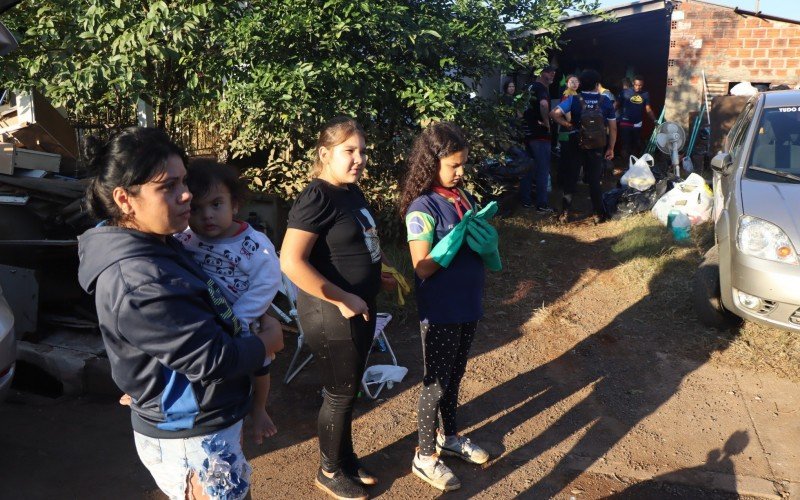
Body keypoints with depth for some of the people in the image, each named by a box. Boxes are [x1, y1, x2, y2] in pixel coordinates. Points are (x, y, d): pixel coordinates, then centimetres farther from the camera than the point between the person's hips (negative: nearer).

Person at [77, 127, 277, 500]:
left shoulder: (154, 247, 2)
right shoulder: (135, 280, -30)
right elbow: (212, 359, -27)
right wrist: (267, 342, -10)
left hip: (198, 424, 10)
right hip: (192, 440, -9)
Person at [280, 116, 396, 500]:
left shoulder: (352, 192, 7)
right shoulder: (317, 198, -21)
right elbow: (291, 262, -28)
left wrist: (382, 273, 10)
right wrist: (342, 300, -23)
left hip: (360, 310, 9)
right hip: (332, 315, -8)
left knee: (348, 390, 22)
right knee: (340, 394, 8)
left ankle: (346, 459, 41)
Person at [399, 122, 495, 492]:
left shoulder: (461, 195, 3)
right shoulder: (423, 207, -19)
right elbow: (423, 267, -22)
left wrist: (485, 234, -11)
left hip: (467, 303, 7)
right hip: (441, 311, -7)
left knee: (454, 376, 22)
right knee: (436, 382, 6)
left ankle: (449, 436, 42)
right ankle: (424, 457, 24)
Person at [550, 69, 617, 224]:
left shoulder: (574, 99, -6)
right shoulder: (605, 101, -2)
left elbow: (554, 114, -17)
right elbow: (613, 127, 0)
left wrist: (568, 125, -4)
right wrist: (610, 148, 9)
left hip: (575, 145, -1)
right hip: (596, 147, 1)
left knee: (570, 179, 9)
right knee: (594, 181, 10)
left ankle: (565, 213, 11)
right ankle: (599, 215, 14)